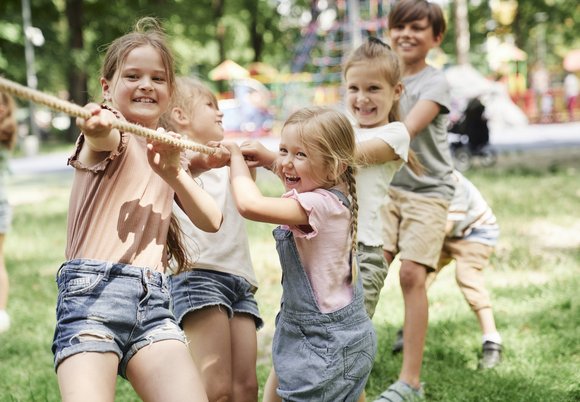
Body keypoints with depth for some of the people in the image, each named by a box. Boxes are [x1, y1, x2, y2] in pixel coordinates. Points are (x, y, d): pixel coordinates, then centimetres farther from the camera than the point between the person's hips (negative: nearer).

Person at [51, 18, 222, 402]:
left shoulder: (168, 153, 21)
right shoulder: (109, 135, 3)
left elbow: (211, 221, 8)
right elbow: (108, 140, -24)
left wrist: (173, 172, -9)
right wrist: (99, 129, -48)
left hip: (153, 299, 5)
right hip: (94, 291, -5)